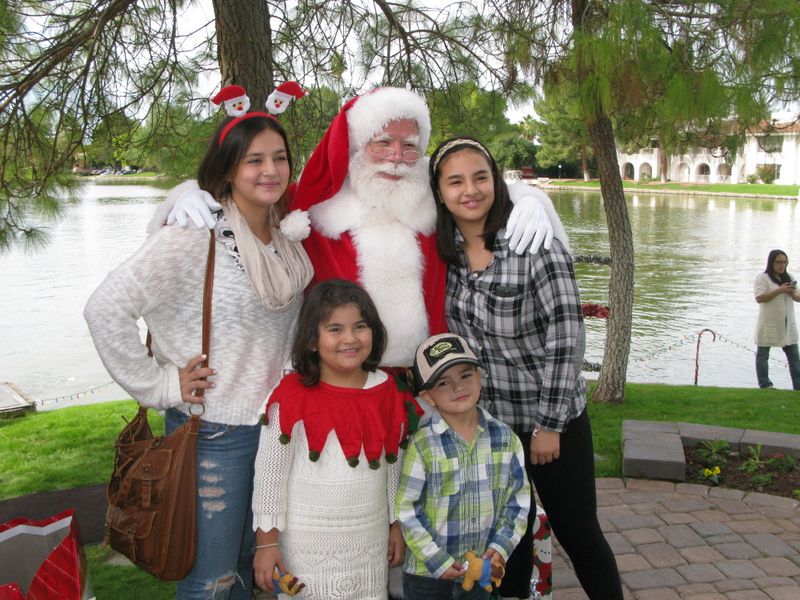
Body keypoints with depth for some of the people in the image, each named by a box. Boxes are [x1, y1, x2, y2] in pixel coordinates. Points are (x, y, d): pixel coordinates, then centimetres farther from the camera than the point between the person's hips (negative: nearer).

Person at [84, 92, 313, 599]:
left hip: (277, 423, 7)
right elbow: (105, 309, -21)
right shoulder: (196, 234, -18)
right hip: (215, 434, -6)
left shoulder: (286, 237, 4)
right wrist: (159, 386, -17)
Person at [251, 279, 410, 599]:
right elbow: (269, 473, -8)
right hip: (308, 541, -4)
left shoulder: (387, 391, 0)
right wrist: (266, 540, -6)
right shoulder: (293, 397, -14)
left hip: (371, 538, 4)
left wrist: (396, 524, 14)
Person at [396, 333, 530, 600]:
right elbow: (406, 509, -13)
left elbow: (519, 496, 3)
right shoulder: (422, 445, -16)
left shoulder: (505, 438, -4)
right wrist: (439, 562, -14)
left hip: (483, 570, 3)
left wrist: (501, 547, -6)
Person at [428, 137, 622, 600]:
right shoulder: (444, 250, -2)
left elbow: (566, 333, -18)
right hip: (486, 419, 4)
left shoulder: (533, 240, -17)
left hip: (553, 420, -4)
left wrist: (548, 424, -16)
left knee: (576, 531, 9)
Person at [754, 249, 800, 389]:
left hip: (788, 324, 6)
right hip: (768, 325, -5)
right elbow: (759, 298, -18)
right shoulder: (762, 278, -7)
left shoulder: (789, 278, 12)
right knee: (762, 355, 4)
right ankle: (765, 385, 15)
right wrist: (779, 290, -22)